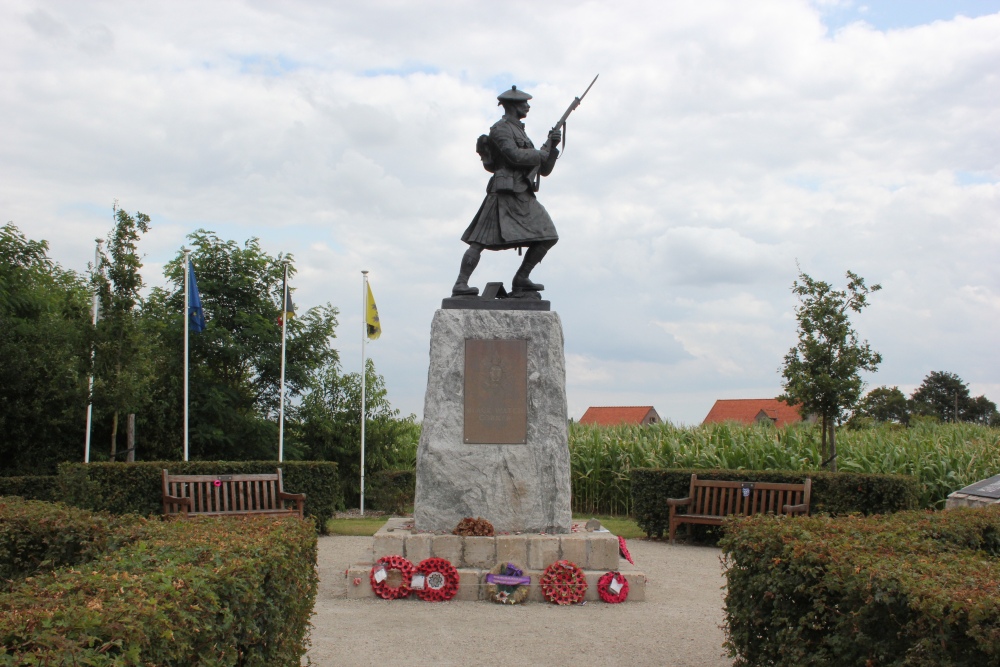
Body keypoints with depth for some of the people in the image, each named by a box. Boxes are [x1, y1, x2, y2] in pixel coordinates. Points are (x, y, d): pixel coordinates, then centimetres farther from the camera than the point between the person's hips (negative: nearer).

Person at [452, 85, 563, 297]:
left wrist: (553, 146, 11)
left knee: (548, 237, -1)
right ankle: (460, 285, -13)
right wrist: (542, 152, -2)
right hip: (505, 194, -8)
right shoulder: (500, 129, 1)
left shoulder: (521, 134, 28)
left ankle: (521, 281, 4)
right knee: (481, 241, -13)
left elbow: (544, 170, 26)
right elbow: (516, 156, -16)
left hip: (524, 198, 8)